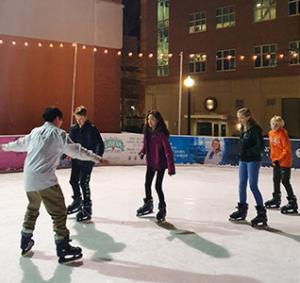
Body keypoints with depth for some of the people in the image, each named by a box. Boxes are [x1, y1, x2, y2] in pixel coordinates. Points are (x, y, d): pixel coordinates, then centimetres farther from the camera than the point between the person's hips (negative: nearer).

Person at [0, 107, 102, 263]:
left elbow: (21, 143, 32)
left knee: (32, 208, 27)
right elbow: (76, 150, -4)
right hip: (45, 179, -8)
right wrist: (96, 158, 3)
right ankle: (63, 250, -1)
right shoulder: (58, 133, -1)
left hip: (29, 179, 8)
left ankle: (25, 242, 37)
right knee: (59, 212, -2)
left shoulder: (35, 131, 17)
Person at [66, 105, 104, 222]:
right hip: (76, 160, 7)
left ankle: (87, 208, 5)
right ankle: (77, 201, 39)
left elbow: (100, 144, -16)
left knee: (84, 183, -8)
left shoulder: (92, 129, -13)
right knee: (73, 180, 15)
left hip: (87, 160, -6)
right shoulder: (73, 129, 3)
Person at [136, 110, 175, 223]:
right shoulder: (147, 131, -1)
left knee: (158, 186, -4)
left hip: (160, 163, -7)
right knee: (147, 184, 17)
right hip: (150, 163, 7)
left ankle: (162, 209, 16)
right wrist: (142, 152, 1)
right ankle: (148, 205, 40)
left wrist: (171, 167, -29)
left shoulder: (161, 133, -21)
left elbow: (168, 150, -25)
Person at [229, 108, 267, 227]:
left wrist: (248, 151, -20)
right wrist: (241, 153, 5)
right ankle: (242, 210, 26)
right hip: (243, 160, 8)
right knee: (242, 185, 13)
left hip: (253, 161, -8)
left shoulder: (255, 129, -14)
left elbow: (260, 146, -17)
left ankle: (262, 213, 1)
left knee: (253, 186, -7)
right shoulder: (243, 128, 8)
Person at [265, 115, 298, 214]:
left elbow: (287, 149, -21)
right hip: (276, 161, 8)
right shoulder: (271, 133, 6)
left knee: (285, 181, -8)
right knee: (276, 180, 18)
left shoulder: (283, 133, -18)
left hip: (285, 161, -8)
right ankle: (276, 199, 35)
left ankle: (292, 202, -2)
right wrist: (273, 158, 15)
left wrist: (279, 159, -25)